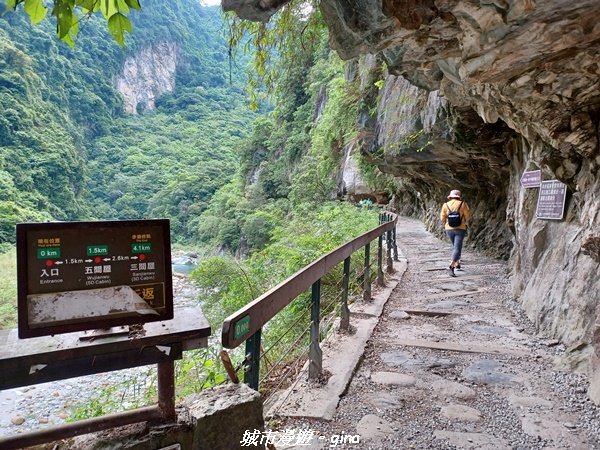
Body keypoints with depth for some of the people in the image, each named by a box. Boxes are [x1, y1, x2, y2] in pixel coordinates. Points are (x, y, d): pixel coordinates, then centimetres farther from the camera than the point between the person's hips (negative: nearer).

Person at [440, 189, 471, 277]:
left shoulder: (445, 205, 1)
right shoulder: (463, 204, -3)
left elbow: (442, 218, -1)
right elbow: (468, 216, -2)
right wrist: (465, 222, 20)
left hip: (449, 229, 3)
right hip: (460, 229, -3)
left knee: (455, 246, 25)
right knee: (457, 249, -9)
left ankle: (457, 263, 31)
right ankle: (451, 267, -25)